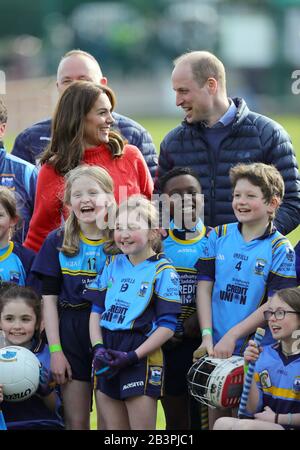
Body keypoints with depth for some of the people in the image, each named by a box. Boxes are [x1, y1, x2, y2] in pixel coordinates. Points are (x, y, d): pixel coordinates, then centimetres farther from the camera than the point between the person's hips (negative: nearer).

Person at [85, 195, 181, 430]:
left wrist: (132, 356, -17)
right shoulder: (113, 265, 11)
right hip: (107, 357, 6)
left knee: (143, 428, -4)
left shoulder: (163, 272, -6)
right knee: (113, 429, 10)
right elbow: (96, 310, 12)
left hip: (141, 357, -6)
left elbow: (167, 326, -10)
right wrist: (98, 348, -5)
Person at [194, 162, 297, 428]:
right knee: (216, 418, 10)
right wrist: (207, 336, -7)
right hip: (216, 348, 3)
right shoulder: (218, 237, 5)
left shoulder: (280, 249, -6)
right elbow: (204, 287, 4)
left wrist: (232, 336, -15)